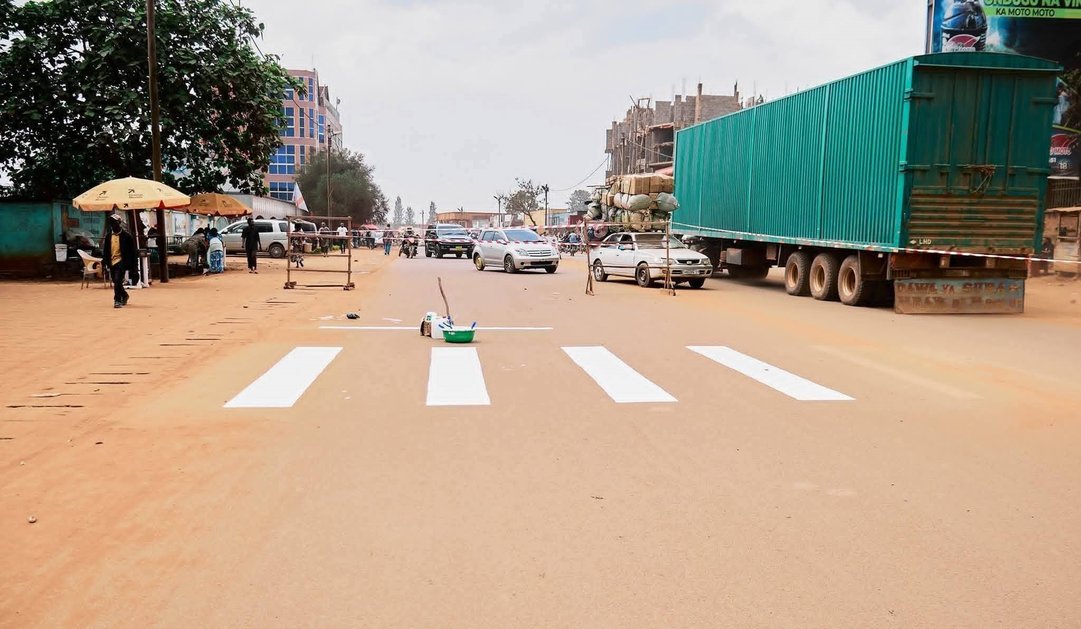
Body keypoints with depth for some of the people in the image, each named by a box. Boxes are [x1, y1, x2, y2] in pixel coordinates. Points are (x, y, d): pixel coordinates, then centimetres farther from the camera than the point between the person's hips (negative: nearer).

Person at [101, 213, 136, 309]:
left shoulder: (126, 236, -4)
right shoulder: (109, 236, 11)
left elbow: (131, 251, -3)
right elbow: (105, 250, 18)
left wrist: (131, 264, -6)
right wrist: (105, 260, 8)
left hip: (121, 261, -6)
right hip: (112, 262, 6)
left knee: (117, 281, -18)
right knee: (116, 282, 15)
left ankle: (117, 300, -14)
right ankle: (124, 295, 38)